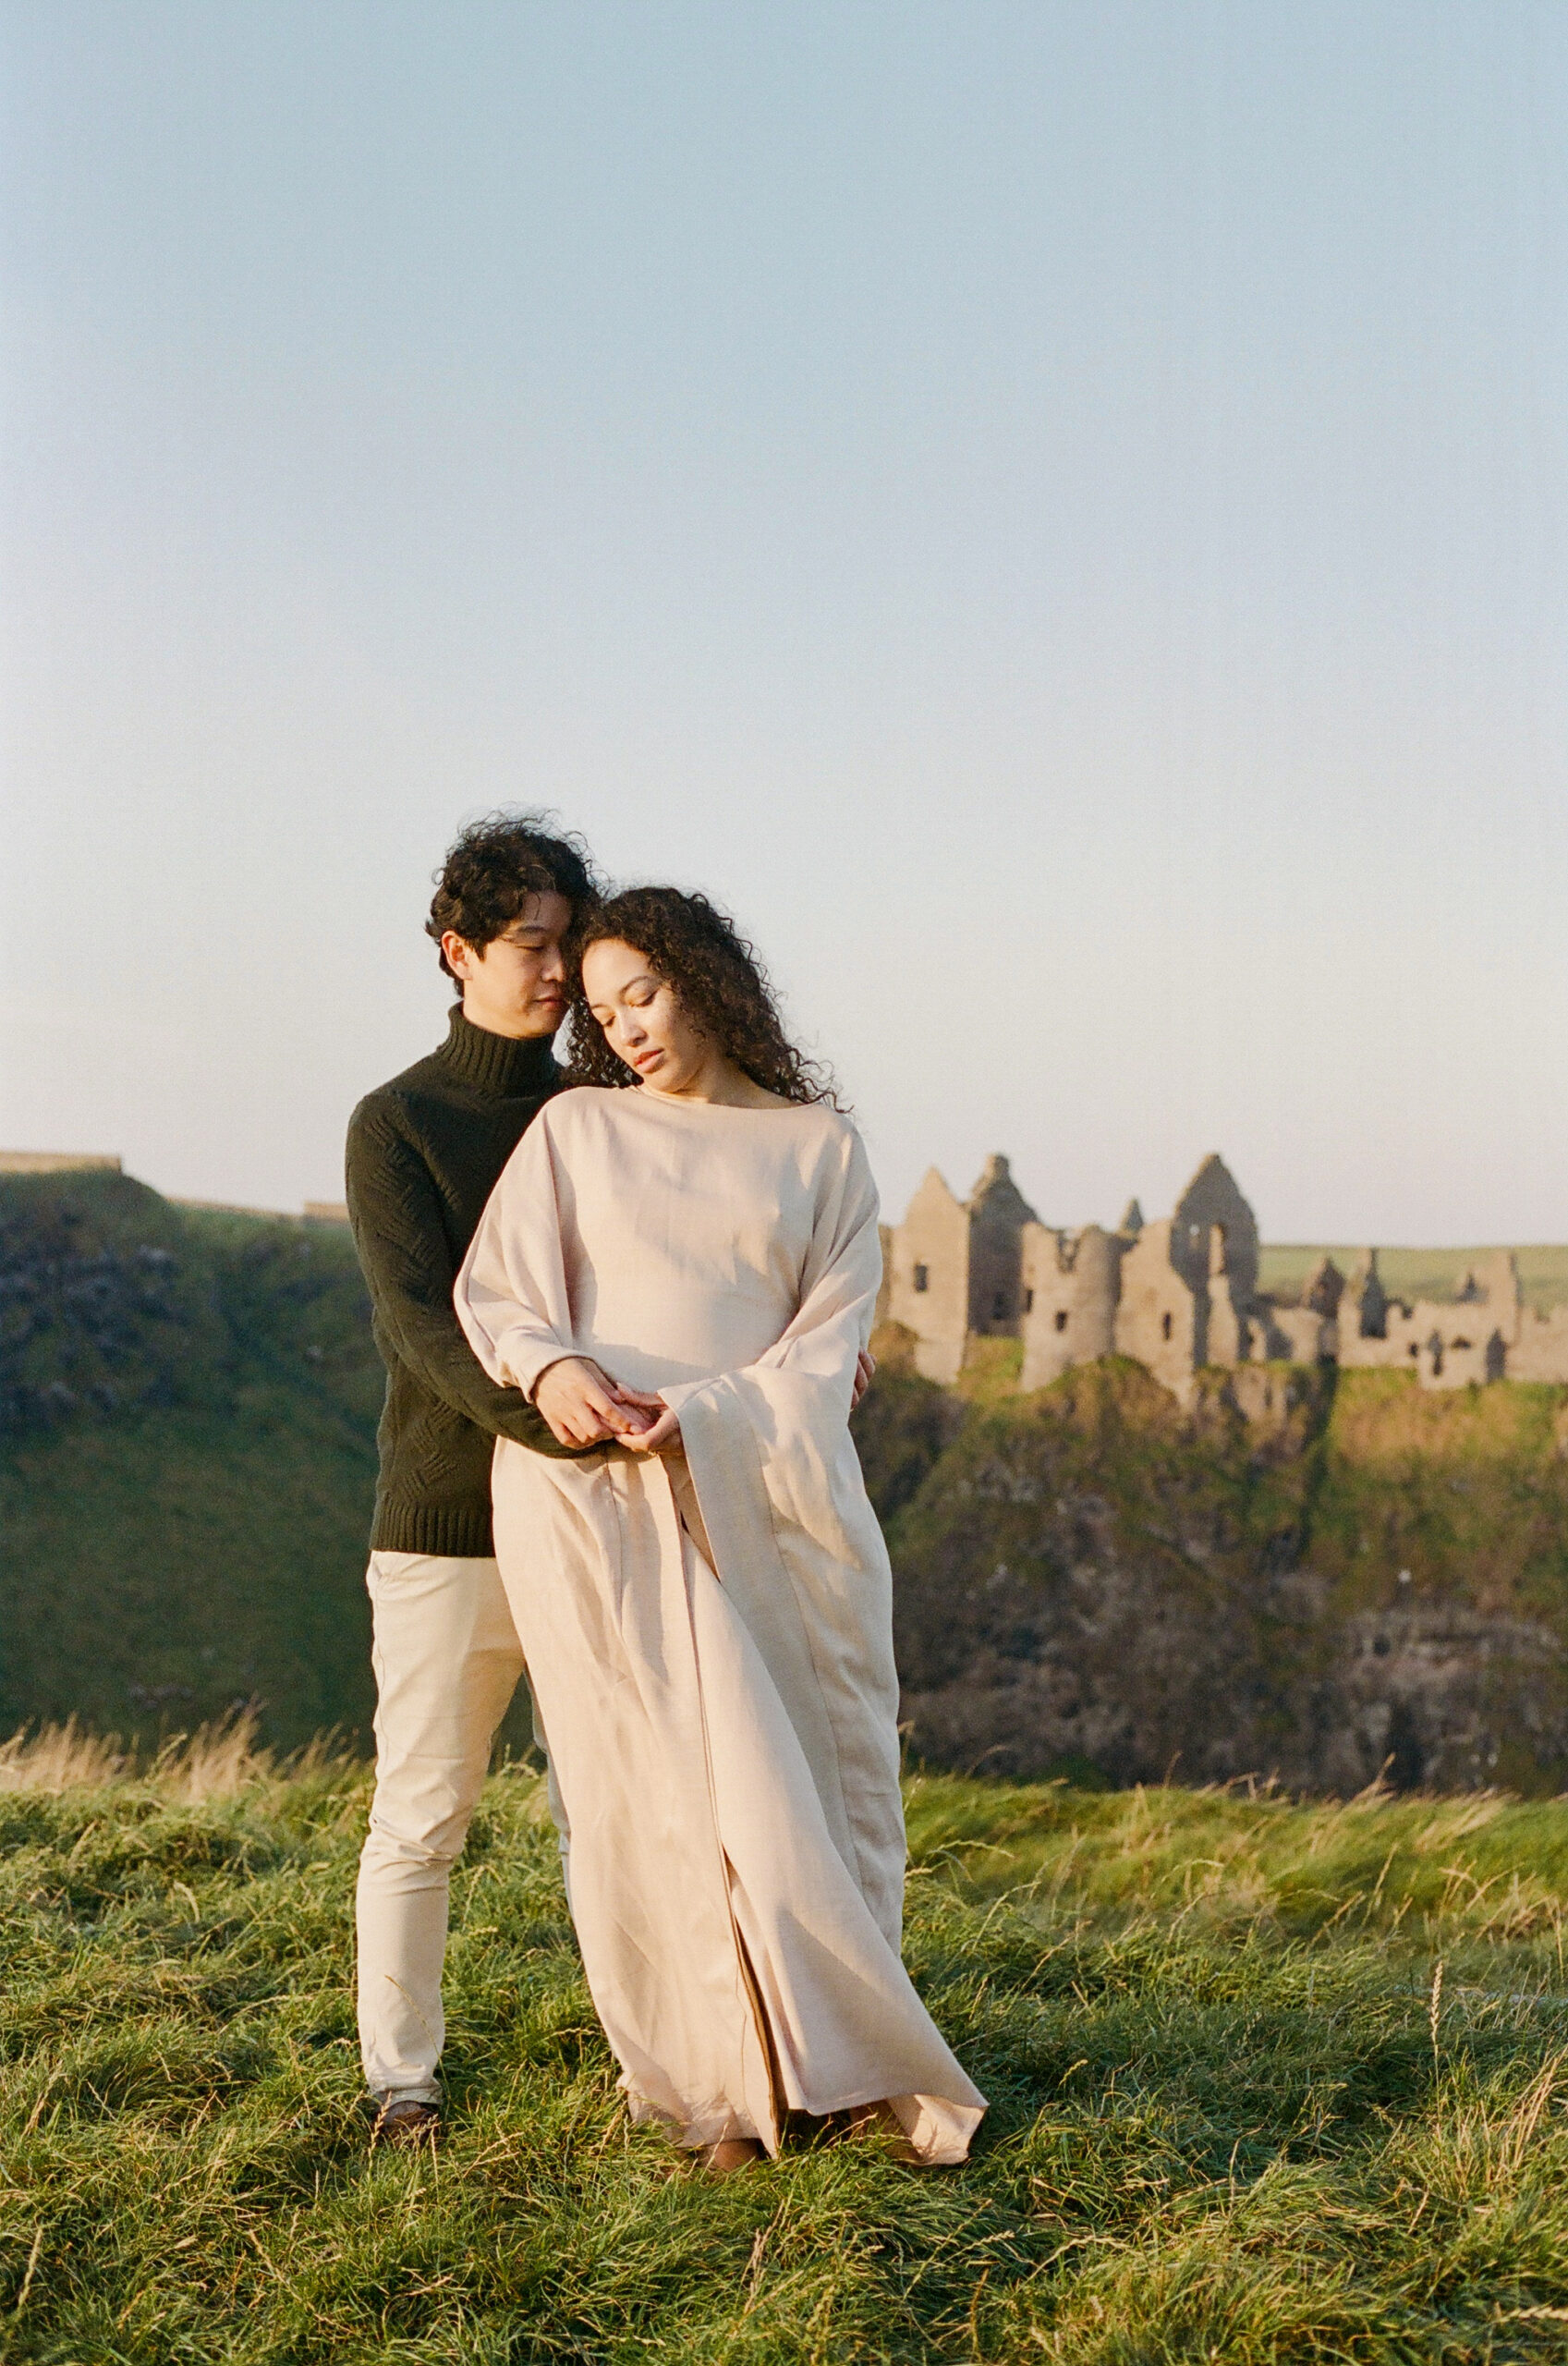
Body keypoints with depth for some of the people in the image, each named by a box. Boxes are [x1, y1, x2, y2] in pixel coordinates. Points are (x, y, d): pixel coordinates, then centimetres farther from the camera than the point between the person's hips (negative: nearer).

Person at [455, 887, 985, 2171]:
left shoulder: (820, 1147, 10)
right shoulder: (576, 1128, 11)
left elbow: (828, 1337, 3)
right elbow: (494, 1295, 4)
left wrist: (705, 1416, -12)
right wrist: (547, 1368, -17)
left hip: (764, 1495, 1)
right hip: (595, 1498, -1)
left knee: (821, 1771, 0)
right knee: (661, 1787, -1)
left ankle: (838, 2056, 13)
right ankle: (724, 2077, 8)